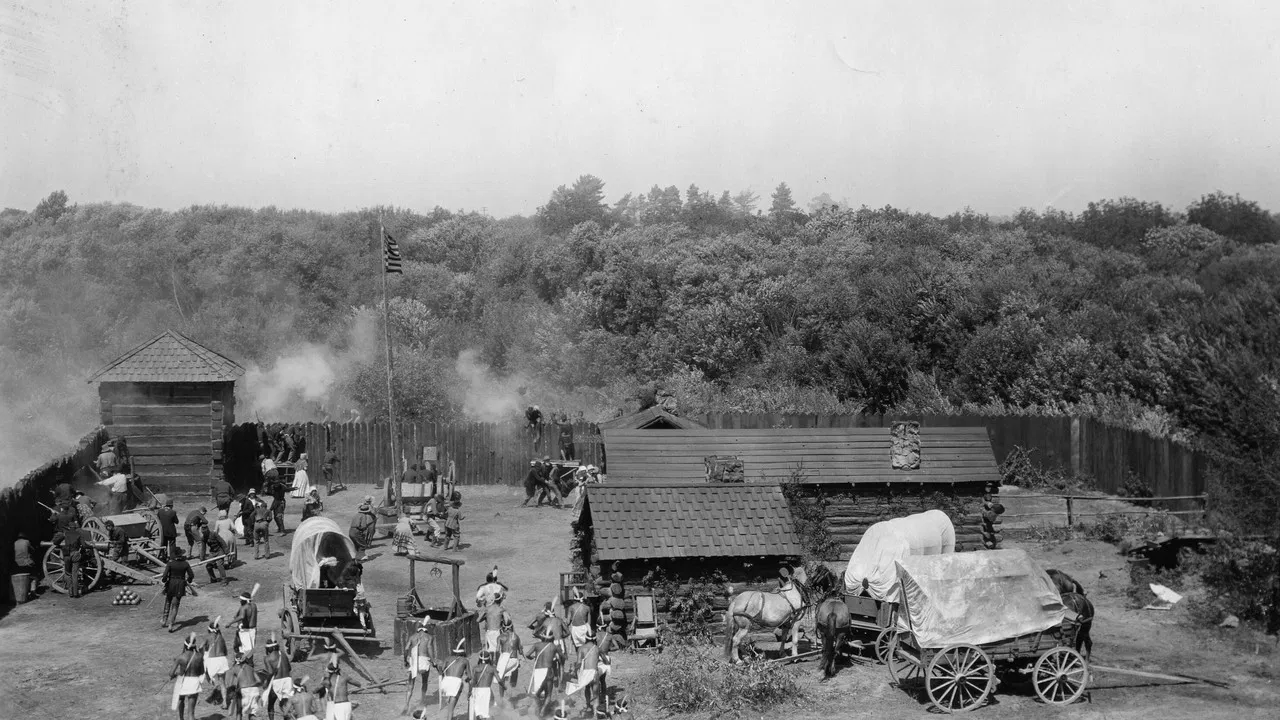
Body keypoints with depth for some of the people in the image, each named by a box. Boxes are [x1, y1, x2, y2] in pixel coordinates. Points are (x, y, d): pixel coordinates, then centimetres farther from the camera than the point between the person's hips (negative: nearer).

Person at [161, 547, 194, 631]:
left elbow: (165, 575, -17)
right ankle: (170, 625, -4)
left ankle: (165, 621, 28)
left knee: (168, 602, 22)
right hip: (180, 585, 1)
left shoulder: (170, 563, -12)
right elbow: (191, 575, 0)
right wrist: (188, 581, 20)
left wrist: (163, 580, 5)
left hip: (171, 584, -1)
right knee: (175, 605, 6)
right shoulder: (185, 563, -5)